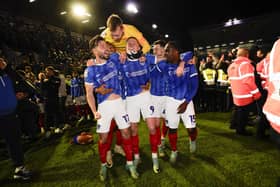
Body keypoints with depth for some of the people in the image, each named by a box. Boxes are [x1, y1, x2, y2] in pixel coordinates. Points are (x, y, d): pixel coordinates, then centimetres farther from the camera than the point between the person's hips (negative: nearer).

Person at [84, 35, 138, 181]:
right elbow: (89, 93, -4)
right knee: (103, 137, 6)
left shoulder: (114, 59, 1)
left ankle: (129, 163, 24)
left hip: (119, 102, 3)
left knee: (126, 133, 6)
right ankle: (103, 165, 30)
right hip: (104, 106, -2)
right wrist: (94, 111, -15)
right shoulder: (90, 70, -7)